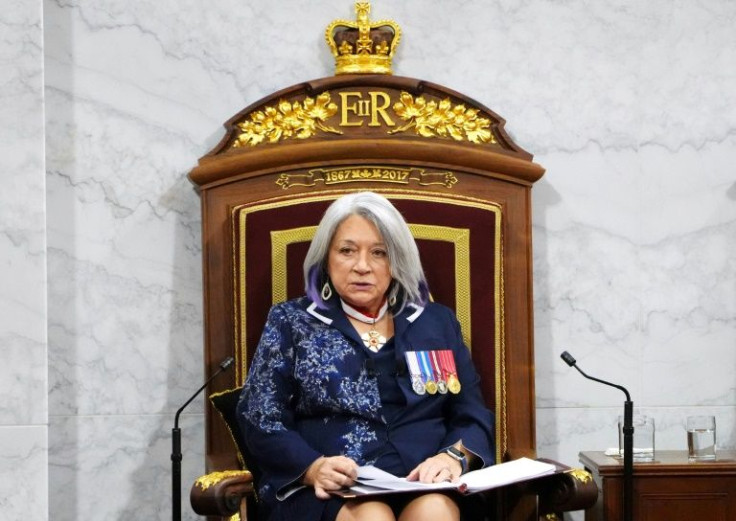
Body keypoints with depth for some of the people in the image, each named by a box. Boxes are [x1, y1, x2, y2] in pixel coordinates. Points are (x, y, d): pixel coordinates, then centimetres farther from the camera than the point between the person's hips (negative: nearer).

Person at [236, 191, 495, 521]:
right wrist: (313, 467, -15)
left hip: (428, 485, 2)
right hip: (330, 493, -1)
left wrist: (454, 456, -10)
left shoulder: (437, 323, 19)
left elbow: (474, 416, 14)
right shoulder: (291, 323, 13)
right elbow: (260, 420, 4)